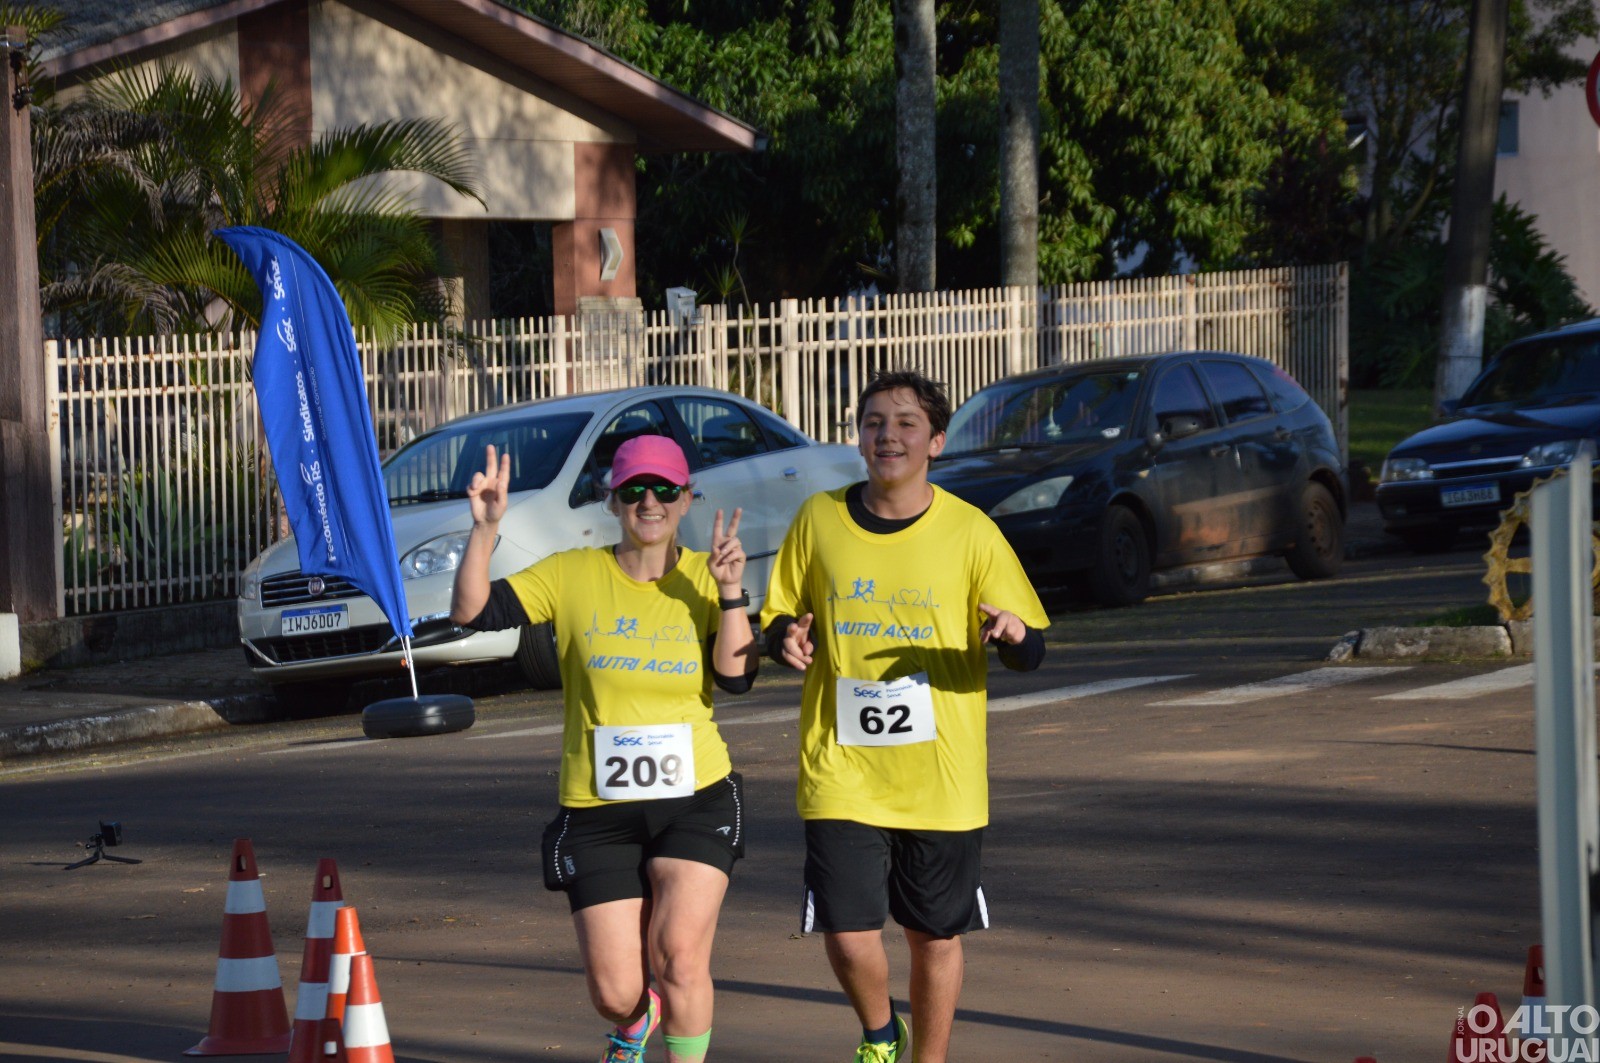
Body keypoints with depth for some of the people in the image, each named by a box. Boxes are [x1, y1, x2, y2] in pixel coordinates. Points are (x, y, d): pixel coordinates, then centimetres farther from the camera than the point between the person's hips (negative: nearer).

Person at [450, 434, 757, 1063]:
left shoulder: (705, 577, 1)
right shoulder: (573, 576, -1)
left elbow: (736, 678, -9)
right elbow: (471, 612, -7)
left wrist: (730, 592, -19)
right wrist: (485, 529, -19)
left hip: (696, 798, 0)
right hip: (598, 808, 0)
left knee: (680, 957, -18)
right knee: (615, 994, 0)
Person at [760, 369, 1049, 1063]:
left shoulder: (971, 533, -3)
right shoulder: (818, 520, 2)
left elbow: (1031, 654, 0)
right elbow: (782, 617, 13)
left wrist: (1014, 635, -24)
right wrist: (787, 637, -11)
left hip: (943, 778, 0)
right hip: (840, 772, 0)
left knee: (935, 938, 8)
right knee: (848, 934, -6)